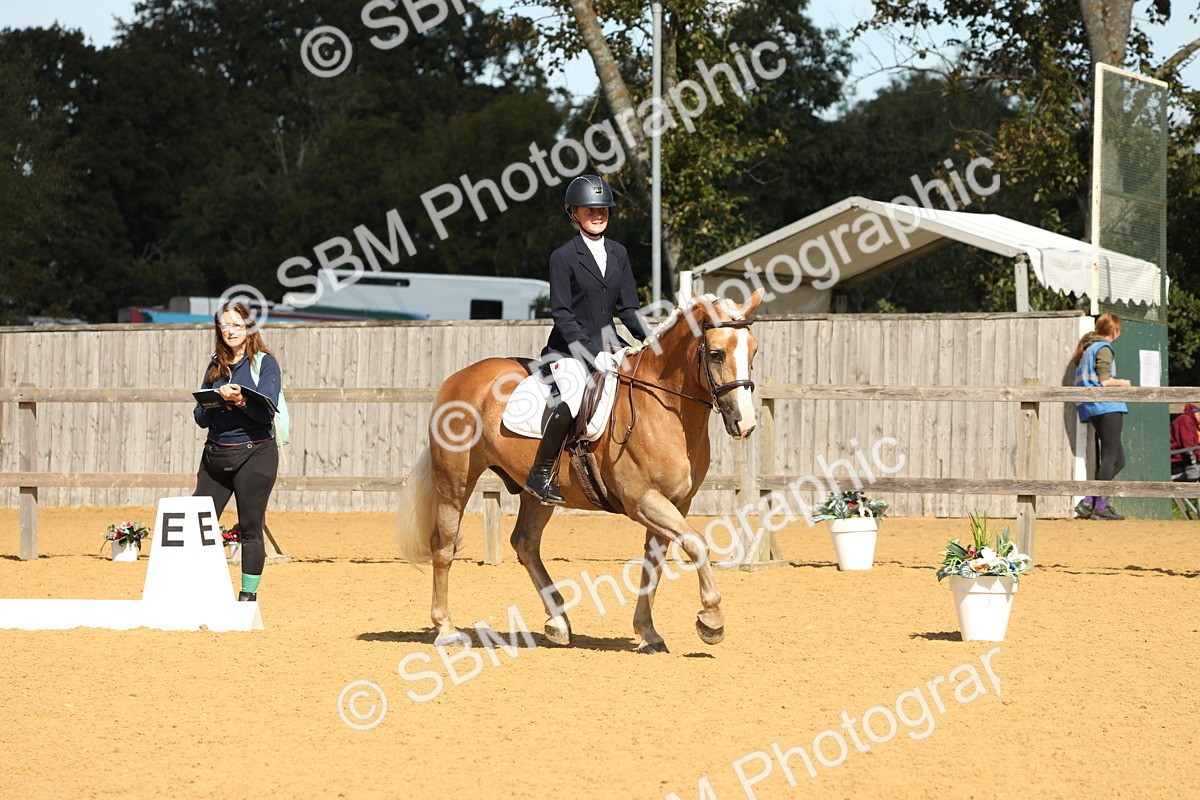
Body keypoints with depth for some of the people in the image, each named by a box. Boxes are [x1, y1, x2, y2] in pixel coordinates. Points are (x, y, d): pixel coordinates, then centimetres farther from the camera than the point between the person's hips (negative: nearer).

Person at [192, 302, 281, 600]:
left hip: (254, 455, -5)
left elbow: (266, 413, -12)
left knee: (250, 529, -2)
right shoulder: (215, 366, 13)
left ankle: (248, 596, 5)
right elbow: (201, 418, 11)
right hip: (215, 455, 5)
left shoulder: (265, 363, -1)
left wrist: (240, 400, -29)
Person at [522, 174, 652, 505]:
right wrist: (589, 351, -20)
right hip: (569, 347, -7)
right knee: (571, 401, -32)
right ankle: (540, 474, -19)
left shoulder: (618, 254, 12)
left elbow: (628, 308, 13)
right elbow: (561, 313, -11)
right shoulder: (564, 257, -7)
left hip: (608, 343, 7)